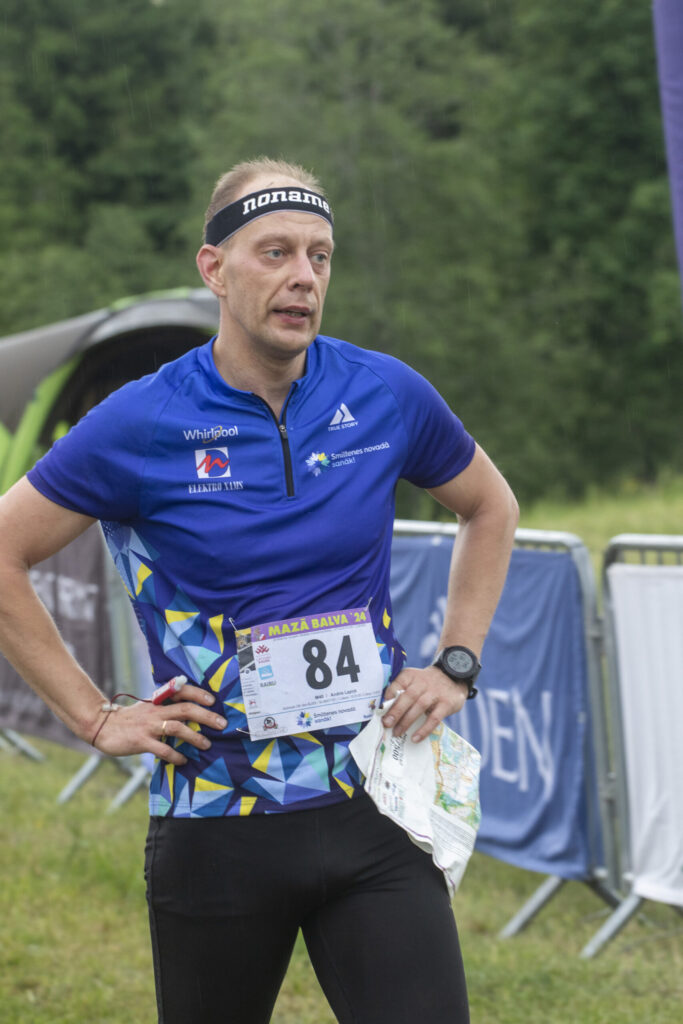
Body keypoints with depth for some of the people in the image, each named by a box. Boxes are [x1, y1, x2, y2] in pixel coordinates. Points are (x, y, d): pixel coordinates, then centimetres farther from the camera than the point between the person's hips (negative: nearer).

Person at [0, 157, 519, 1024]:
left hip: (373, 810, 2)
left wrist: (457, 665, 10)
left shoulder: (387, 396, 1)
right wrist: (96, 718, -2)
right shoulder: (140, 424, -8)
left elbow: (489, 509, 20)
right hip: (216, 828, -1)